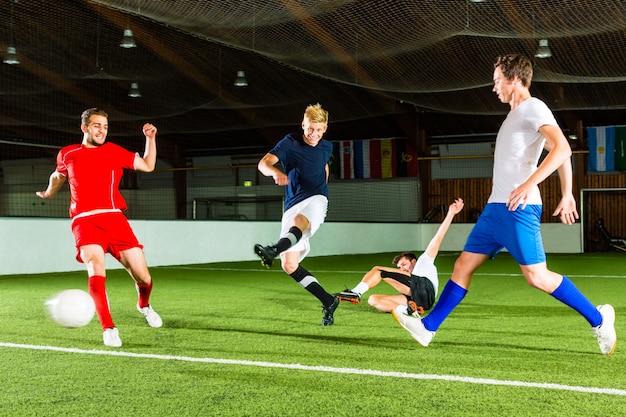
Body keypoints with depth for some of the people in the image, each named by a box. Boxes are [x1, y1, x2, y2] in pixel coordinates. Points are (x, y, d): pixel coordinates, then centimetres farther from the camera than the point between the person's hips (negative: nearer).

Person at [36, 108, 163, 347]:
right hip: (85, 221, -1)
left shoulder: (114, 151, 14)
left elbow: (148, 166, 19)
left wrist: (150, 138, 8)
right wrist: (49, 193, 49)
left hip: (115, 218, 1)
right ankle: (109, 329, -20)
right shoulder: (67, 154, 12)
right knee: (96, 270, -28)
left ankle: (144, 305, 32)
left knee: (143, 277, -3)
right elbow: (58, 176, 34)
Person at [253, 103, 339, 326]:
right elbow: (263, 163, -17)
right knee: (289, 265, -7)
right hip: (292, 206, 1)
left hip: (315, 200, -1)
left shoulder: (326, 147, 9)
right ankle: (328, 301, 5)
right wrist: (275, 172, -38)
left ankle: (274, 250, -68)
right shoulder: (289, 143, -1)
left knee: (299, 220, -40)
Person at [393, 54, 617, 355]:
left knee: (537, 276, -10)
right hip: (496, 207, 10)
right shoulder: (516, 114, 21)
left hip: (519, 208, -10)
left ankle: (598, 319, 4)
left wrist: (529, 184, -32)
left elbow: (562, 149, -23)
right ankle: (428, 327, 10)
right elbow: (560, 154, 26)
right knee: (463, 265, 7)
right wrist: (567, 195, 26)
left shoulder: (533, 107, -8)